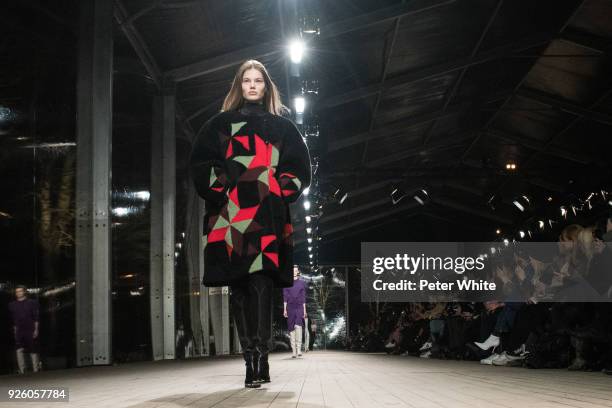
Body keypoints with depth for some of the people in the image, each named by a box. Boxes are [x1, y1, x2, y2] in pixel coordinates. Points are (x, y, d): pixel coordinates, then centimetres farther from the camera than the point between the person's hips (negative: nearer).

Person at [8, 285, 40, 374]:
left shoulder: (31, 303, 3)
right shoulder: (12, 305, 9)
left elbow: (36, 318, 1)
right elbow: (13, 320, 14)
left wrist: (36, 329, -6)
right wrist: (14, 329, 10)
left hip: (30, 330, -2)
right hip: (19, 331, 2)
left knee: (33, 351, 2)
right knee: (19, 350, -11)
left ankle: (36, 369, 11)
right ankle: (22, 370, -8)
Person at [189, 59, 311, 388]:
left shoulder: (282, 127, 17)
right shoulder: (220, 124, 16)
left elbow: (300, 167, 14)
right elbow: (199, 162, 9)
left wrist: (281, 193, 0)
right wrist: (220, 190, -4)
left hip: (267, 216, -1)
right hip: (230, 218, 1)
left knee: (261, 283, -16)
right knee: (239, 287, -2)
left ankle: (259, 358, -21)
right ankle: (252, 359, 1)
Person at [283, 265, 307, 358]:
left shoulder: (302, 283, 9)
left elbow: (303, 298, 10)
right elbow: (285, 297, 7)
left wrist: (304, 310, 6)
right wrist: (284, 309, 0)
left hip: (299, 308, -1)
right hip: (290, 308, 1)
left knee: (298, 326, -22)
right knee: (291, 329, 0)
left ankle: (299, 349, -25)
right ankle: (294, 352, 3)